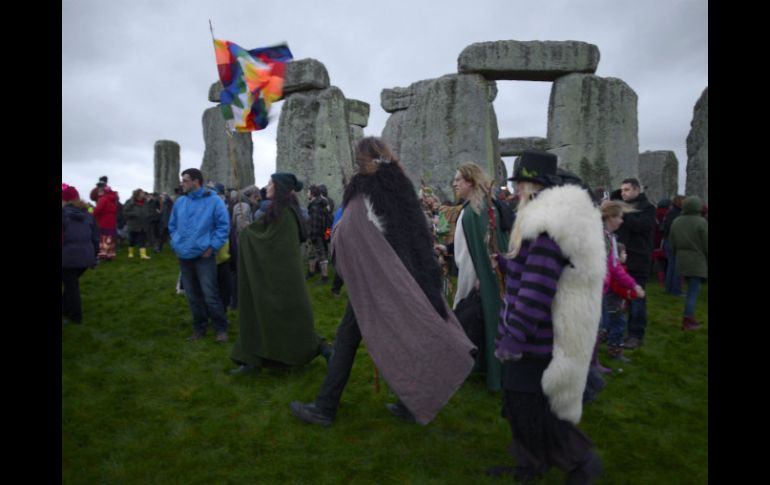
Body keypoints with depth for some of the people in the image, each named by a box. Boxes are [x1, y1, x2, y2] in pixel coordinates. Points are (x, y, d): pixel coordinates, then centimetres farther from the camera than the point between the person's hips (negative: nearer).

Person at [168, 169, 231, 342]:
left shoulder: (213, 200, -8)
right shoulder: (179, 202, 8)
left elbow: (223, 226, -8)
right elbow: (172, 225, 19)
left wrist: (212, 247, -13)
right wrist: (176, 243, 6)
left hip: (204, 256, -5)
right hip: (184, 256, 6)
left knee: (210, 295, -6)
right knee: (193, 296, 13)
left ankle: (221, 328, 9)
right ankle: (199, 328, 27)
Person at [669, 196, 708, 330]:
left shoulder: (676, 222, 7)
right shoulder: (701, 222, -12)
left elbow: (672, 243, 12)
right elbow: (706, 244, -10)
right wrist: (707, 261, 0)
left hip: (682, 261, 6)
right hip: (697, 261, -6)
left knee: (692, 289, 18)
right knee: (693, 290, -2)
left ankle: (690, 318, 20)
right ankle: (687, 321, -2)